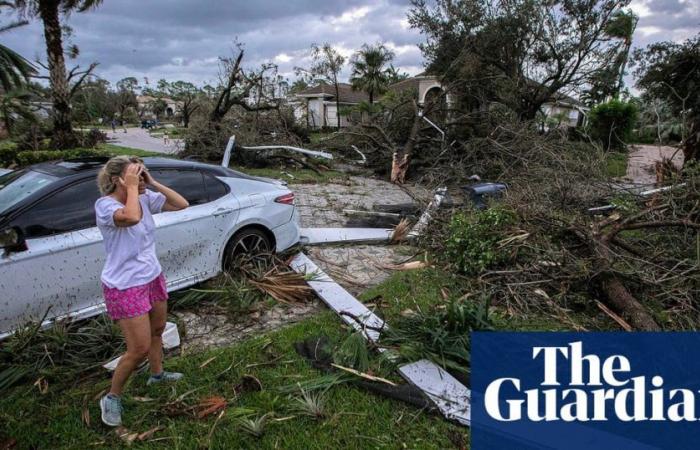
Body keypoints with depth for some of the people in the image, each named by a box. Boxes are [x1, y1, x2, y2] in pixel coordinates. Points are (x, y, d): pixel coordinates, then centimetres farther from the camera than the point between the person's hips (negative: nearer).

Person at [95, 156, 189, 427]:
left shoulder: (146, 198, -2)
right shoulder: (104, 205, -21)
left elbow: (181, 205, -3)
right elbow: (131, 217, -43)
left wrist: (153, 183, -9)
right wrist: (131, 188, -27)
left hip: (153, 278, 7)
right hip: (125, 288, -7)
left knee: (157, 331, 24)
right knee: (139, 349, -2)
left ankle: (157, 374, 49)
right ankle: (112, 397, 22)